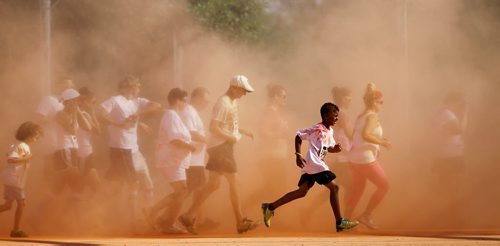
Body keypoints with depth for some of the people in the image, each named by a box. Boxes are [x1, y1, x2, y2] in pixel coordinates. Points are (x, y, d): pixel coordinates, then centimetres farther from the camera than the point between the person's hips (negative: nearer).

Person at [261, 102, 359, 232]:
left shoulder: (330, 131, 15)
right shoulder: (317, 129, -12)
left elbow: (329, 148, 25)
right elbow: (299, 136, -9)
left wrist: (335, 149, 1)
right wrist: (298, 155, -16)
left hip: (310, 167, 10)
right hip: (314, 163, -10)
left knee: (302, 191, 12)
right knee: (334, 187, -9)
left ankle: (270, 207, 14)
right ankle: (339, 222, -8)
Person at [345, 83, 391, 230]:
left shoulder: (360, 117, 13)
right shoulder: (372, 116, -13)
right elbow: (365, 135, -27)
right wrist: (381, 142, -18)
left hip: (354, 159, 9)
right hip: (366, 160, -9)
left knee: (356, 191, 16)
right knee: (384, 186, 4)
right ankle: (366, 215, 3)